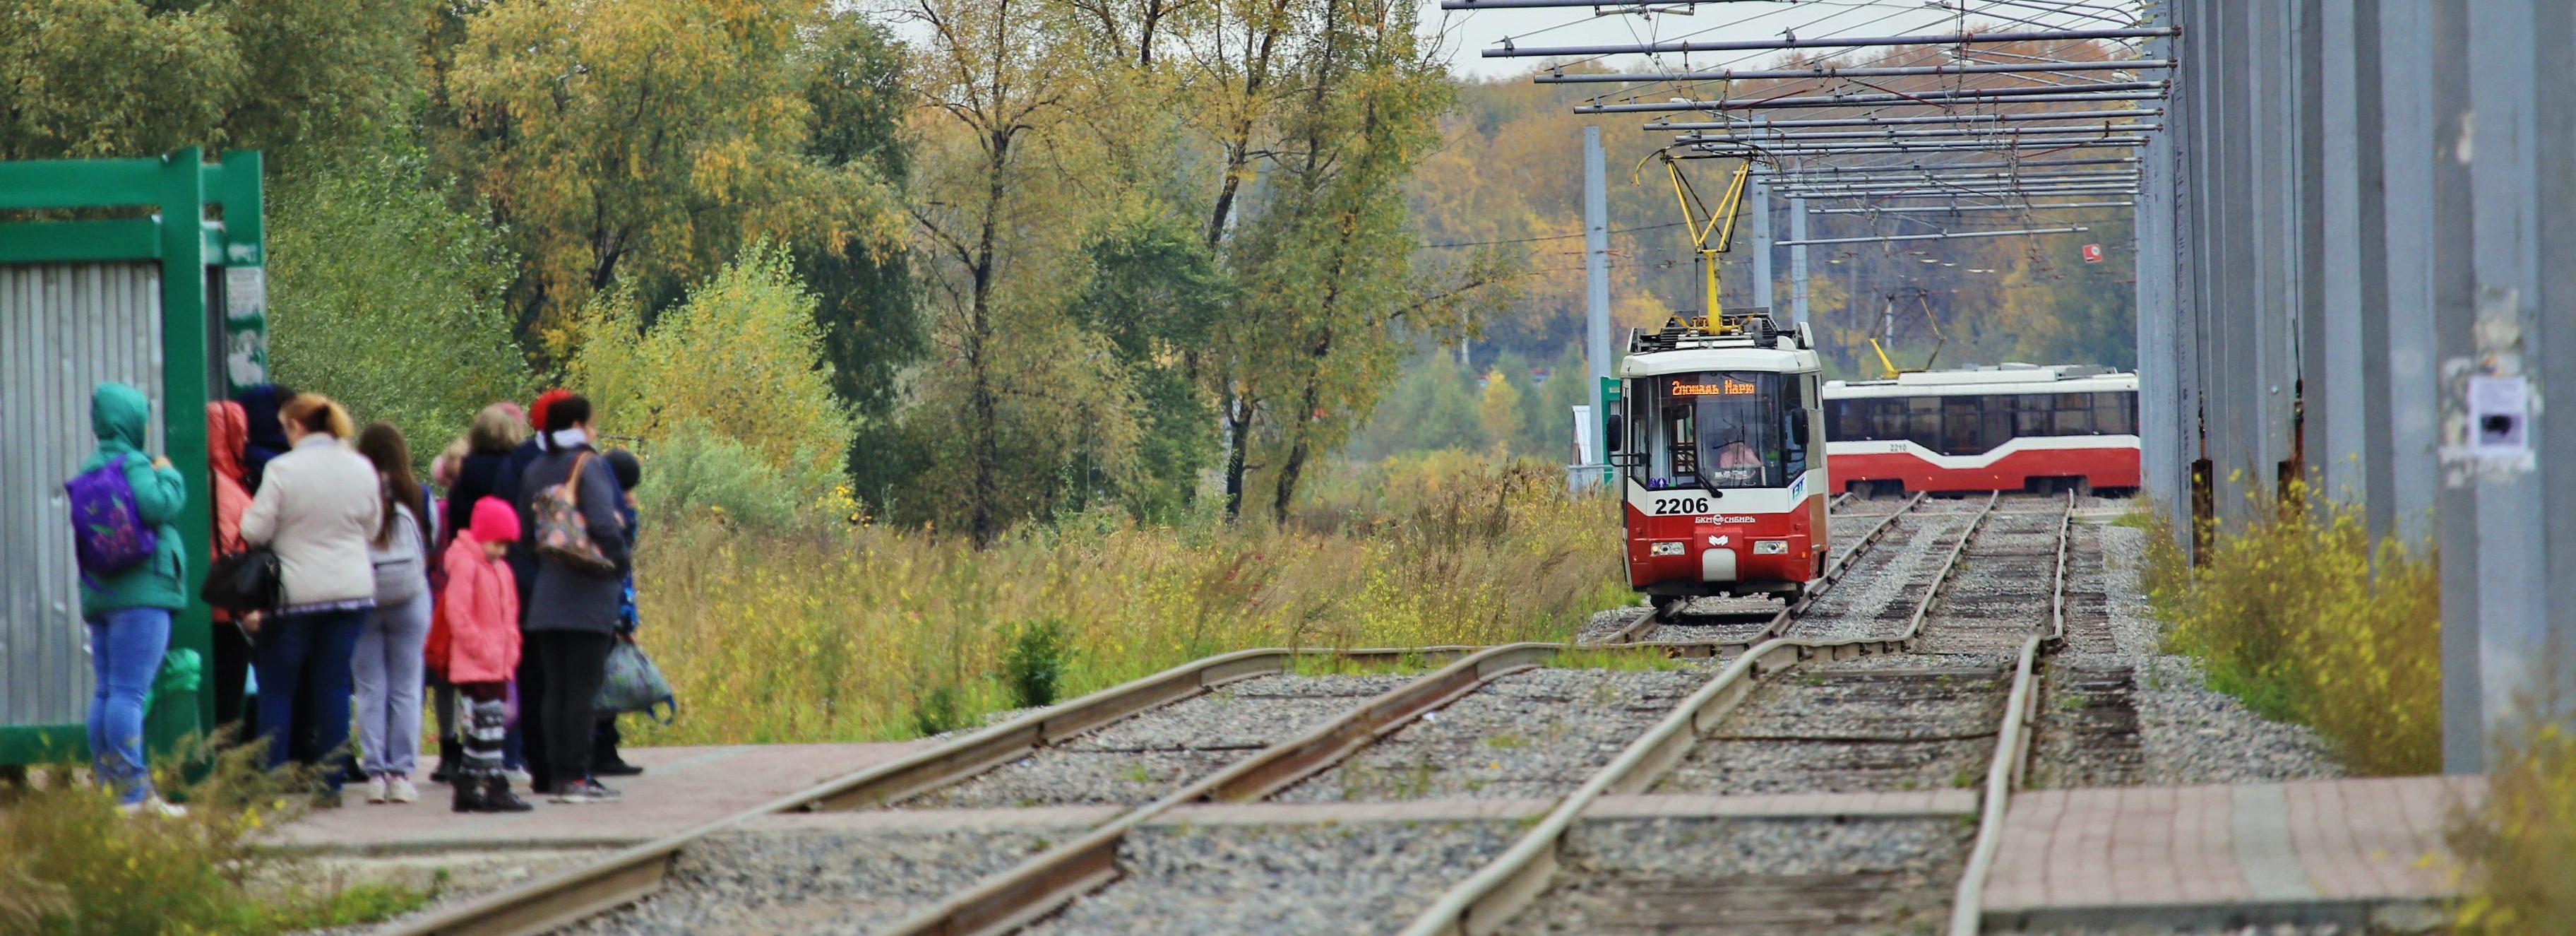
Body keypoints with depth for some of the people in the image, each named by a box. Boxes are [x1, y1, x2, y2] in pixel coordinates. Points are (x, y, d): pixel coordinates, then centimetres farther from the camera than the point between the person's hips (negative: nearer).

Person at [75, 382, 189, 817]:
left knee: (106, 692, 11)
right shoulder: (132, 465, -10)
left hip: (98, 596, 9)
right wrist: (168, 475, -9)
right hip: (140, 592, -9)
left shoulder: (90, 469, 16)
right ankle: (133, 791, -13)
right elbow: (157, 506, -25)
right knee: (129, 692, -11)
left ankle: (107, 784, 13)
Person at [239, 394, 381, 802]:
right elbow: (373, 527, 13)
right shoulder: (361, 469, 2)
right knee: (334, 685, 8)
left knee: (277, 689, 4)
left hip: (294, 596, -4)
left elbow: (255, 531, -10)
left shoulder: (282, 470, -12)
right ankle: (331, 783, 5)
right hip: (351, 591, 4)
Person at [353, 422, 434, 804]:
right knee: (406, 690, 7)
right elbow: (433, 549, 6)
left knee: (370, 691, 7)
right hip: (410, 601, 1)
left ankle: (375, 773, 3)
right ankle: (402, 774, 3)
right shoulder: (416, 497, -5)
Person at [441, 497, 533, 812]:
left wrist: (510, 650, 13)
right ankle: (495, 788, -14)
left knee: (481, 727, 10)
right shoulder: (465, 564, -10)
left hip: (498, 664, 9)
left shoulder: (501, 569, 19)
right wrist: (478, 647, -16)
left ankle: (466, 789, 15)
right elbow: (457, 611, -16)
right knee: (489, 720, -13)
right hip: (475, 665, -9)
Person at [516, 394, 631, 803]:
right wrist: (620, 565, -8)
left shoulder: (534, 471, 11)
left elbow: (524, 531, 15)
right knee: (583, 688, -5)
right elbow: (604, 524, -20)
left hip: (545, 596, 6)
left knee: (553, 688, 8)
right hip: (589, 595, -6)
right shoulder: (588, 466, -9)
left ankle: (555, 775, 7)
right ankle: (575, 777, -8)